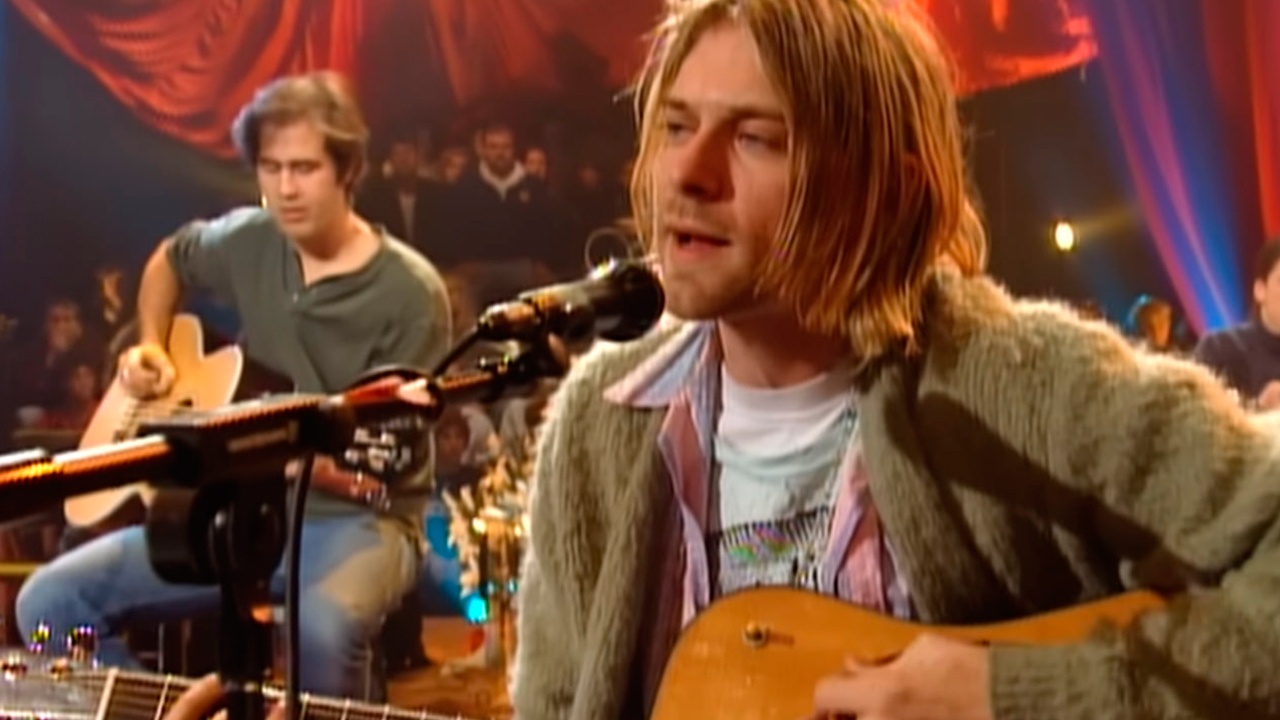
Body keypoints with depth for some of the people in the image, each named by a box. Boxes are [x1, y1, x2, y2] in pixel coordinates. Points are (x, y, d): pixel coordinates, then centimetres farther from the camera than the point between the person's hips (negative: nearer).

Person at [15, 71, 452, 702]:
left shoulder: (410, 293, -13)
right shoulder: (247, 241, 3)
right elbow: (169, 260, 27)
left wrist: (327, 467, -33)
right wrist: (149, 348, 10)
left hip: (355, 518, -5)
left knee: (321, 629, -40)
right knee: (50, 602, -10)